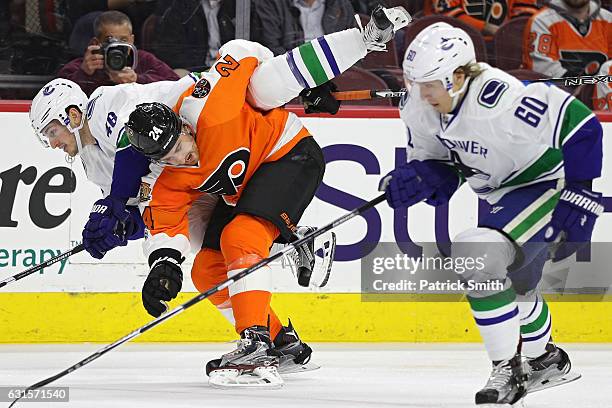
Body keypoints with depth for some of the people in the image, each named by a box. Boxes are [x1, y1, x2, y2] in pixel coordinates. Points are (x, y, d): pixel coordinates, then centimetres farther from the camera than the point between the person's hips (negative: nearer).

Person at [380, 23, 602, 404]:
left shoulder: (501, 99, -35)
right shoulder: (422, 108, -10)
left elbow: (581, 126, -30)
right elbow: (437, 160, 6)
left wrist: (578, 202, -26)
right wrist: (417, 178, -18)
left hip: (550, 184, -9)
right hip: (505, 196, 9)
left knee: (480, 257, -27)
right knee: (512, 281, 26)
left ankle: (507, 370, -14)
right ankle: (546, 360, 53)